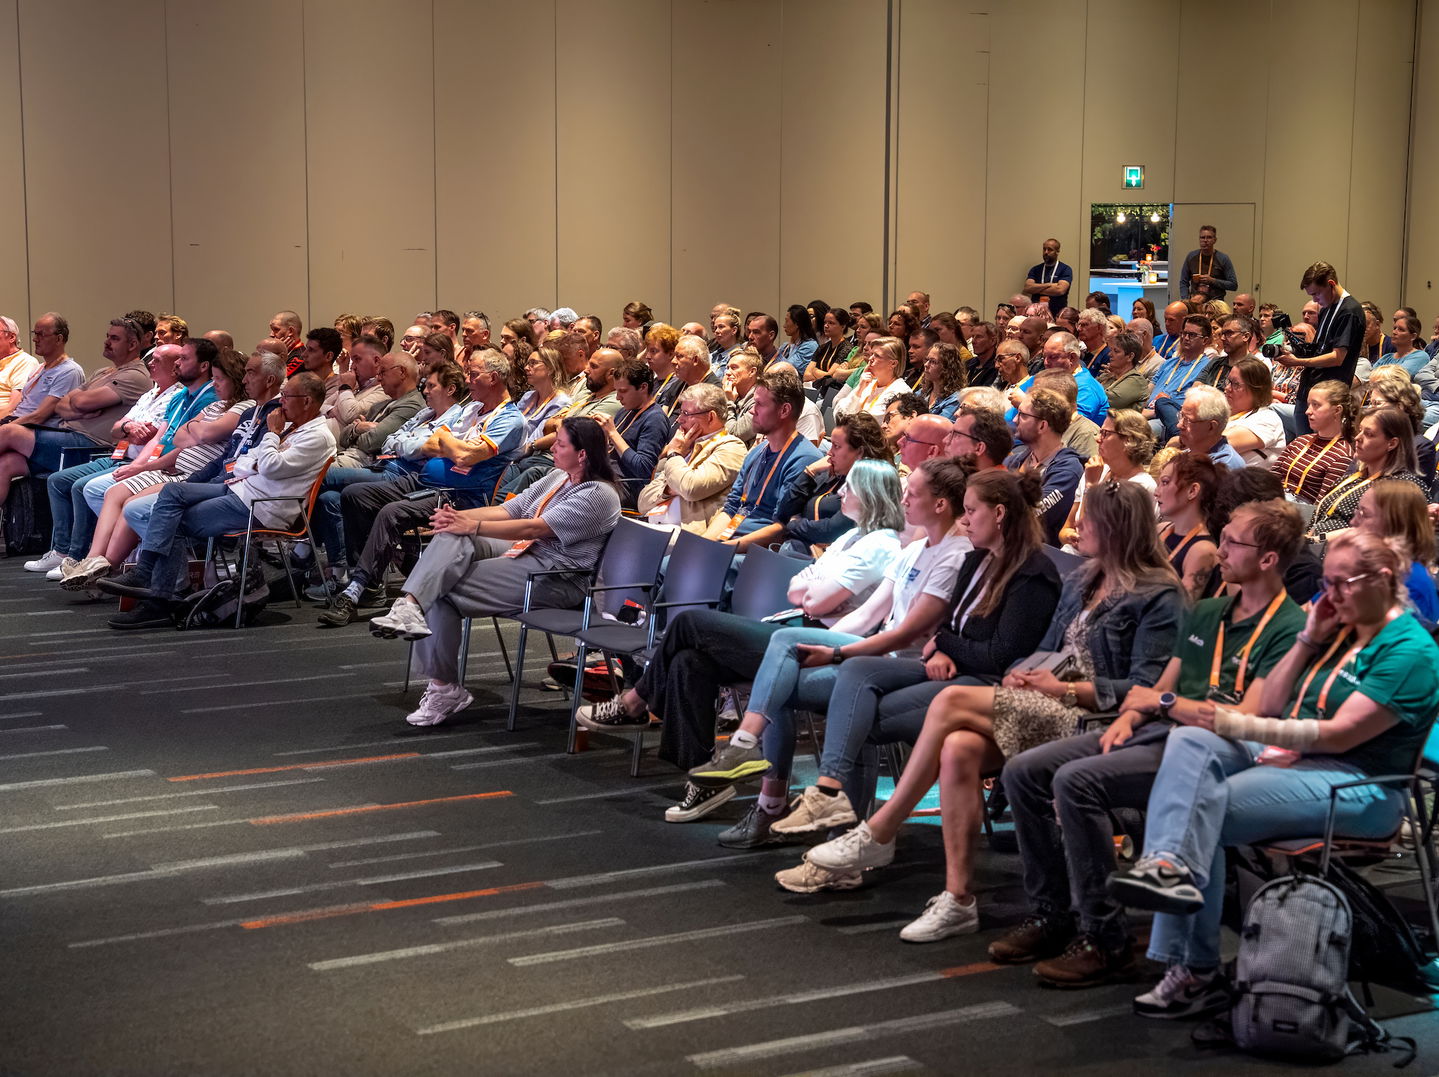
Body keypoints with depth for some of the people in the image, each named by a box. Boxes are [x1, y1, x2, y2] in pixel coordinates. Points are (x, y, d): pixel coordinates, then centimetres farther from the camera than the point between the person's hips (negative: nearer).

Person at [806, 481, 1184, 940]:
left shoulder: (1158, 597, -4)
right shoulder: (1080, 583, 21)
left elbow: (1145, 689, -12)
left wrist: (1066, 689, -16)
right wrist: (1021, 675, 3)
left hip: (1093, 718, -7)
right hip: (1043, 711, 8)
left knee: (951, 702, -22)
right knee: (959, 748, -25)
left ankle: (878, 834, -12)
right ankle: (957, 898, -22)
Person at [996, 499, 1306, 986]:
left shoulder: (1288, 630, -8)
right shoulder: (1204, 613, 19)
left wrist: (1164, 701, -7)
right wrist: (1129, 716, 2)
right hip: (1157, 731, 9)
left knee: (1077, 779, -29)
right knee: (1023, 772, -4)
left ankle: (1105, 940, -21)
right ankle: (1052, 913, 4)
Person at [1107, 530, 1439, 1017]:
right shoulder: (1339, 630, 18)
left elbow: (1338, 735, -17)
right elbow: (1270, 705, 16)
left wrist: (1241, 727, -17)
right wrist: (1308, 639, 5)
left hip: (1358, 784, -8)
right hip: (1290, 756, 8)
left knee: (1203, 806, -26)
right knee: (1190, 741, -21)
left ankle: (1195, 969, -24)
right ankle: (1169, 866, -40)